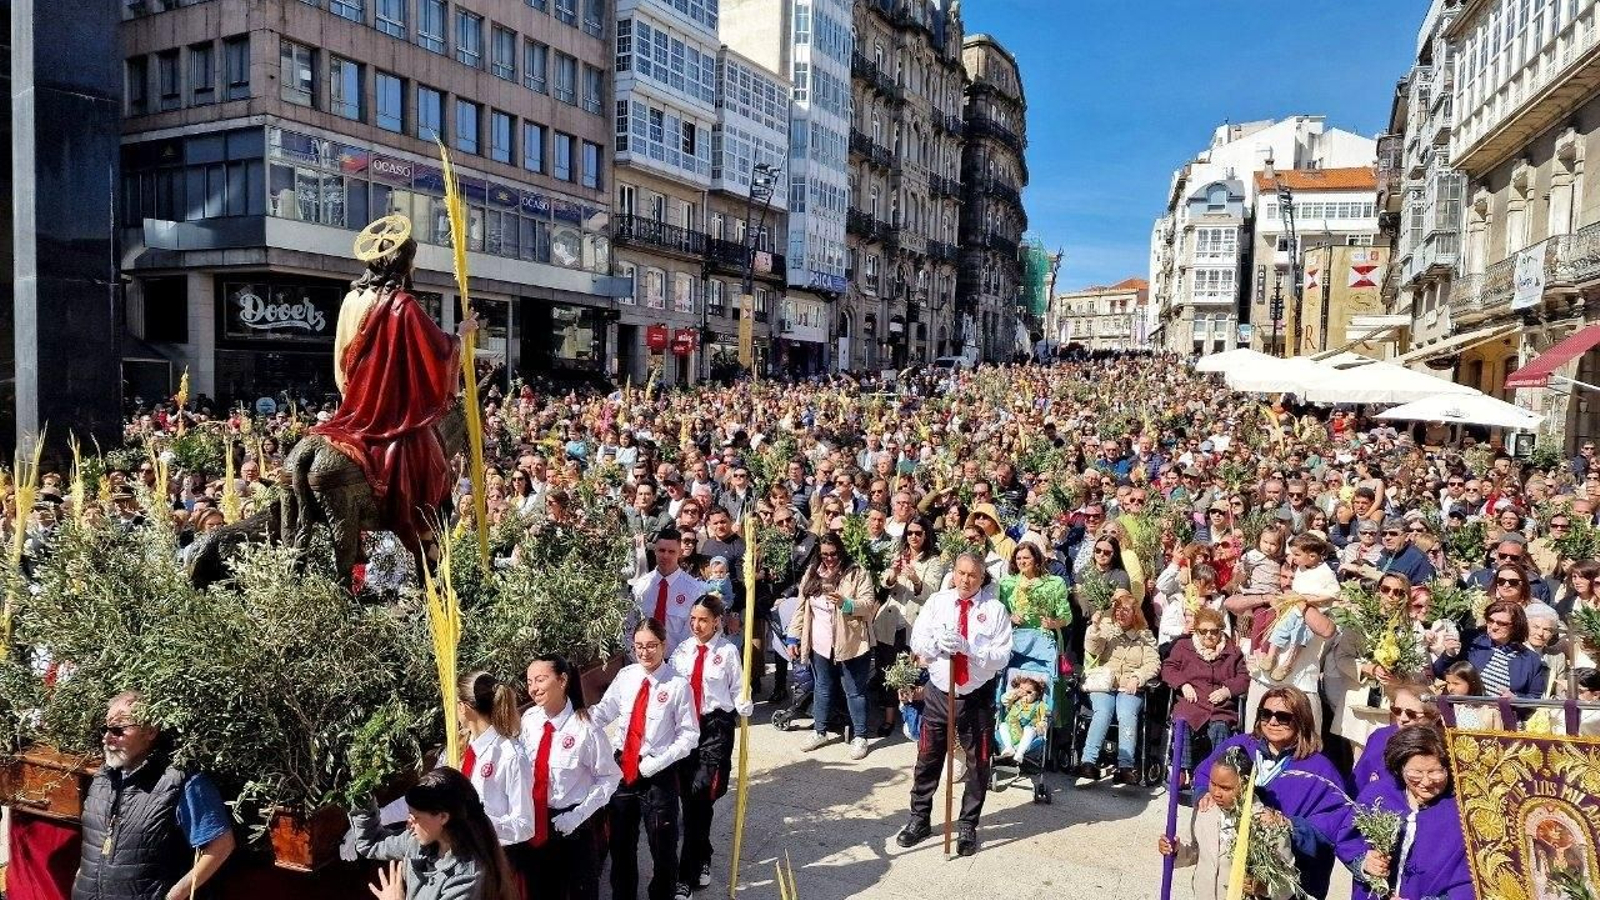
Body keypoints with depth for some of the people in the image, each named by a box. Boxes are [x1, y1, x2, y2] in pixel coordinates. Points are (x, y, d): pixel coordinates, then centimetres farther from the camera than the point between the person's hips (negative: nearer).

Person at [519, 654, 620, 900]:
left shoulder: (585, 729, -20)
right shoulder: (528, 720, -7)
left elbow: (610, 777, -11)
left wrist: (578, 815, -16)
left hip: (574, 826, -4)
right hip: (535, 822, 4)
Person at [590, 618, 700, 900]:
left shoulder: (677, 685, -14)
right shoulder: (625, 676, -2)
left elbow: (689, 735, -11)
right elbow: (603, 712, -3)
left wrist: (655, 764, -17)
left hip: (659, 773, -4)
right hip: (623, 766, 4)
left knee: (662, 845, 12)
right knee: (620, 840, 18)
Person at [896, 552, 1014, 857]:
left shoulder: (995, 609, -7)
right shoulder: (937, 602, 0)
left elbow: (1001, 657, -14)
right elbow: (917, 642, -5)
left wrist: (967, 647, -28)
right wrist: (938, 643, -26)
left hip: (977, 697, -2)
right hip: (939, 692, 2)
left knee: (978, 764, 11)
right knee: (927, 759, 12)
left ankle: (968, 826, 29)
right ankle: (919, 820, 31)